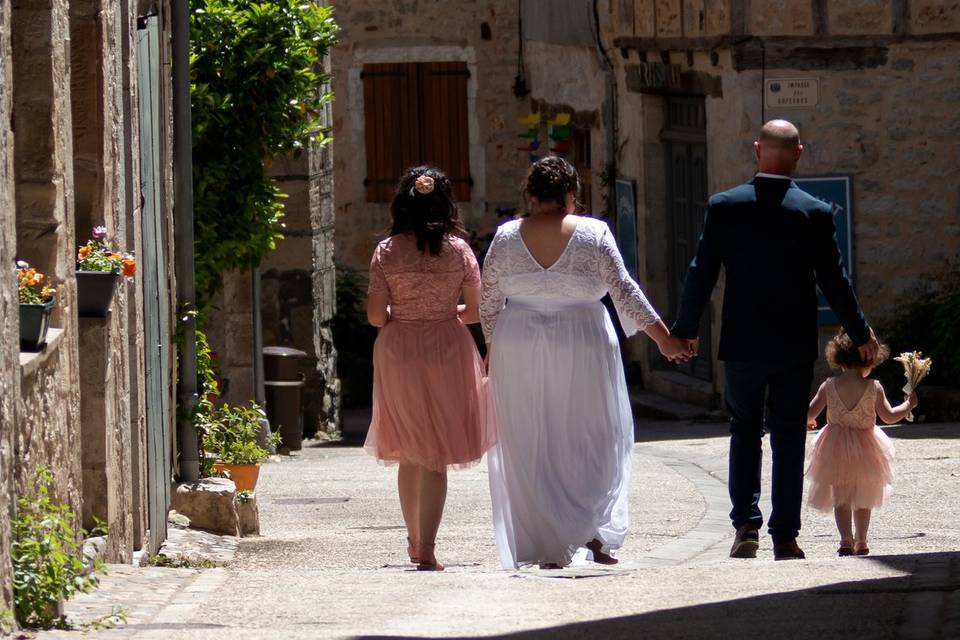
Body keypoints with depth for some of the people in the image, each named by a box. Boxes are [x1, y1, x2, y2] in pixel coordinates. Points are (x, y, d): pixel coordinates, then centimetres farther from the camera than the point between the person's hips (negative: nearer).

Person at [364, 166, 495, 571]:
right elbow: (477, 309, -2)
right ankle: (426, 550, -6)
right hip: (448, 352, -1)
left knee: (409, 455, 17)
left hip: (398, 353, 1)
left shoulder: (387, 252, -5)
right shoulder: (458, 250, -5)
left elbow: (375, 315, -6)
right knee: (435, 457, 2)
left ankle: (416, 545, 27)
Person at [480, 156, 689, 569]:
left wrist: (494, 349, 19)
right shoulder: (593, 234, -4)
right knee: (593, 439, 10)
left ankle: (547, 549, 4)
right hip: (582, 349, -1)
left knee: (530, 447, 6)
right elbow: (624, 291, -4)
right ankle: (594, 531, -5)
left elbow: (488, 303, 5)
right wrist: (663, 337, 2)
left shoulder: (506, 238, 0)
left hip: (519, 350, 1)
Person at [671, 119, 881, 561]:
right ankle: (784, 537, 4)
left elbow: (701, 274, -2)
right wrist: (860, 334, 10)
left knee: (744, 430, 15)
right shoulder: (815, 213, -7)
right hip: (795, 348, -1)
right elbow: (833, 280, -3)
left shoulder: (724, 207, -5)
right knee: (788, 440, 6)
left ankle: (746, 525, 3)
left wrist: (685, 330, 10)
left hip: (742, 344, 1)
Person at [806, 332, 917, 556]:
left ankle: (846, 539, -12)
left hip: (835, 449, 0)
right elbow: (889, 416, -8)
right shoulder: (873, 388, -13)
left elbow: (810, 413, -3)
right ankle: (861, 542, 21)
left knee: (841, 498, 6)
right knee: (863, 499, 17)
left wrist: (809, 421, 21)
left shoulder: (829, 387, -8)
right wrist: (909, 404, 9)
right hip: (864, 449, 0)